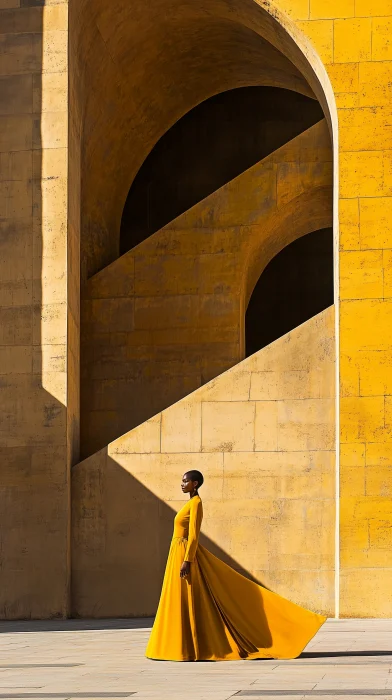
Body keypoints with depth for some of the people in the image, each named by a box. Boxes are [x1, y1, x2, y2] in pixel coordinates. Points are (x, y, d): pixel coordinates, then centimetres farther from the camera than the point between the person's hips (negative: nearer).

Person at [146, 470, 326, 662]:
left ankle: (188, 650, -6)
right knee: (183, 603, 9)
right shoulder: (191, 503, 17)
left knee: (186, 603, -8)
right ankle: (187, 648, 11)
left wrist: (186, 561, -24)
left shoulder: (196, 502, -13)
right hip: (181, 554, 10)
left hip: (186, 554, -10)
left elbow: (193, 535, -20)